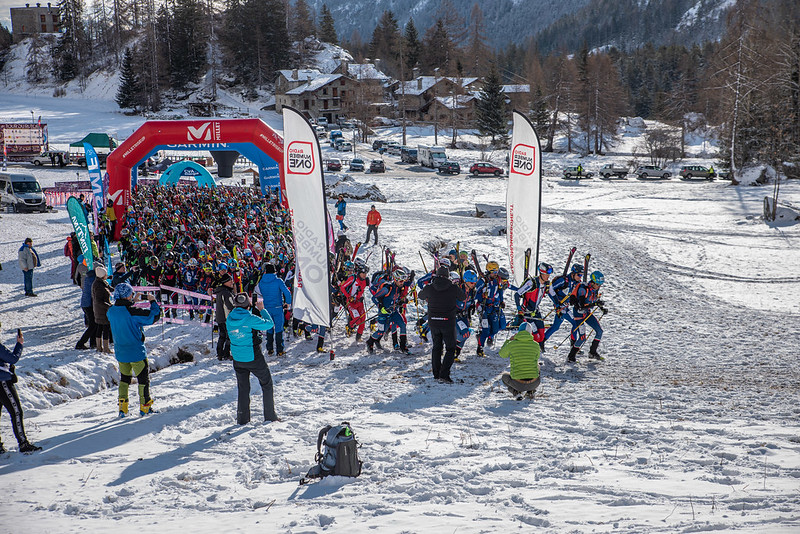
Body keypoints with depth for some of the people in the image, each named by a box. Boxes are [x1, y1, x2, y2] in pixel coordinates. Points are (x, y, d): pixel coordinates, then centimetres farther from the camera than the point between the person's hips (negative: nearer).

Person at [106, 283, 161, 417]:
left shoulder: (111, 312, -3)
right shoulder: (132, 312, -22)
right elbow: (153, 316, -16)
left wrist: (131, 302, 21)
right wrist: (153, 302, -3)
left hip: (120, 353, 6)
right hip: (136, 353, -6)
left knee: (124, 378, 20)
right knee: (143, 378, 9)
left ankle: (122, 407, 16)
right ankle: (145, 406, 16)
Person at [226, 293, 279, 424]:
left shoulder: (230, 318, -4)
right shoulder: (250, 319, -21)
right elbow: (269, 324, -12)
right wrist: (262, 310, 0)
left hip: (237, 358, 5)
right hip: (253, 358, -5)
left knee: (243, 388, 16)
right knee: (267, 384, 14)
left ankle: (242, 418, 15)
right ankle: (270, 415, 16)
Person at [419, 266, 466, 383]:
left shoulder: (429, 288, -4)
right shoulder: (454, 288, -9)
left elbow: (421, 296, 17)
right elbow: (463, 297, 9)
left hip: (433, 322, 3)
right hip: (448, 322, -3)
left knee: (436, 347, 19)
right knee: (450, 349, 7)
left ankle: (436, 373, 23)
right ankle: (444, 374, -6)